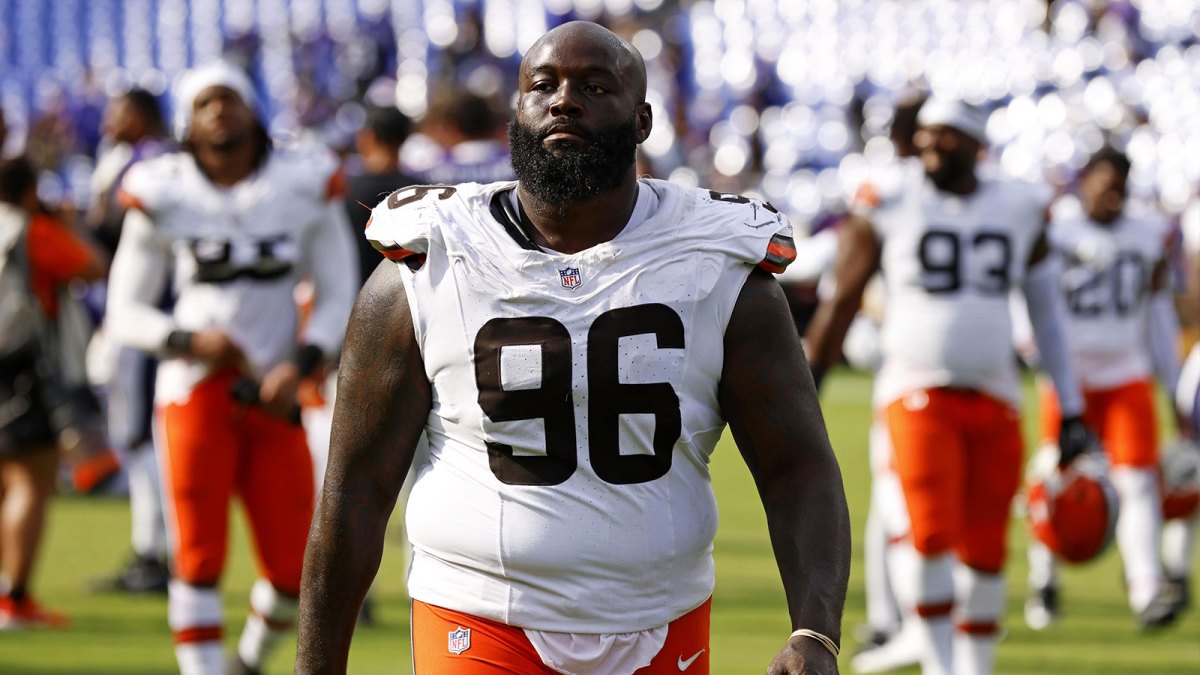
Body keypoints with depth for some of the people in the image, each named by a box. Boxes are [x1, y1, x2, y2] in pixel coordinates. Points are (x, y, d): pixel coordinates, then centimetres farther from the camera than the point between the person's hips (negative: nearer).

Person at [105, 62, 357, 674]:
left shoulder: (305, 186, 3)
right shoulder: (164, 197, 0)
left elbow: (336, 297, 8)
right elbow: (125, 313, 4)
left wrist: (301, 363, -9)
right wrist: (190, 341, -14)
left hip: (273, 395, 2)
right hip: (195, 388, -2)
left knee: (292, 572, 0)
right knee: (200, 558, -7)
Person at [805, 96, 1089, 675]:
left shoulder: (1018, 211, 6)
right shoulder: (890, 203, -2)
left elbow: (1048, 317, 14)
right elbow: (841, 303, 4)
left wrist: (1071, 412, 12)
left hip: (994, 402, 3)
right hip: (919, 392, -3)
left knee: (984, 554, 4)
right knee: (934, 539, -17)